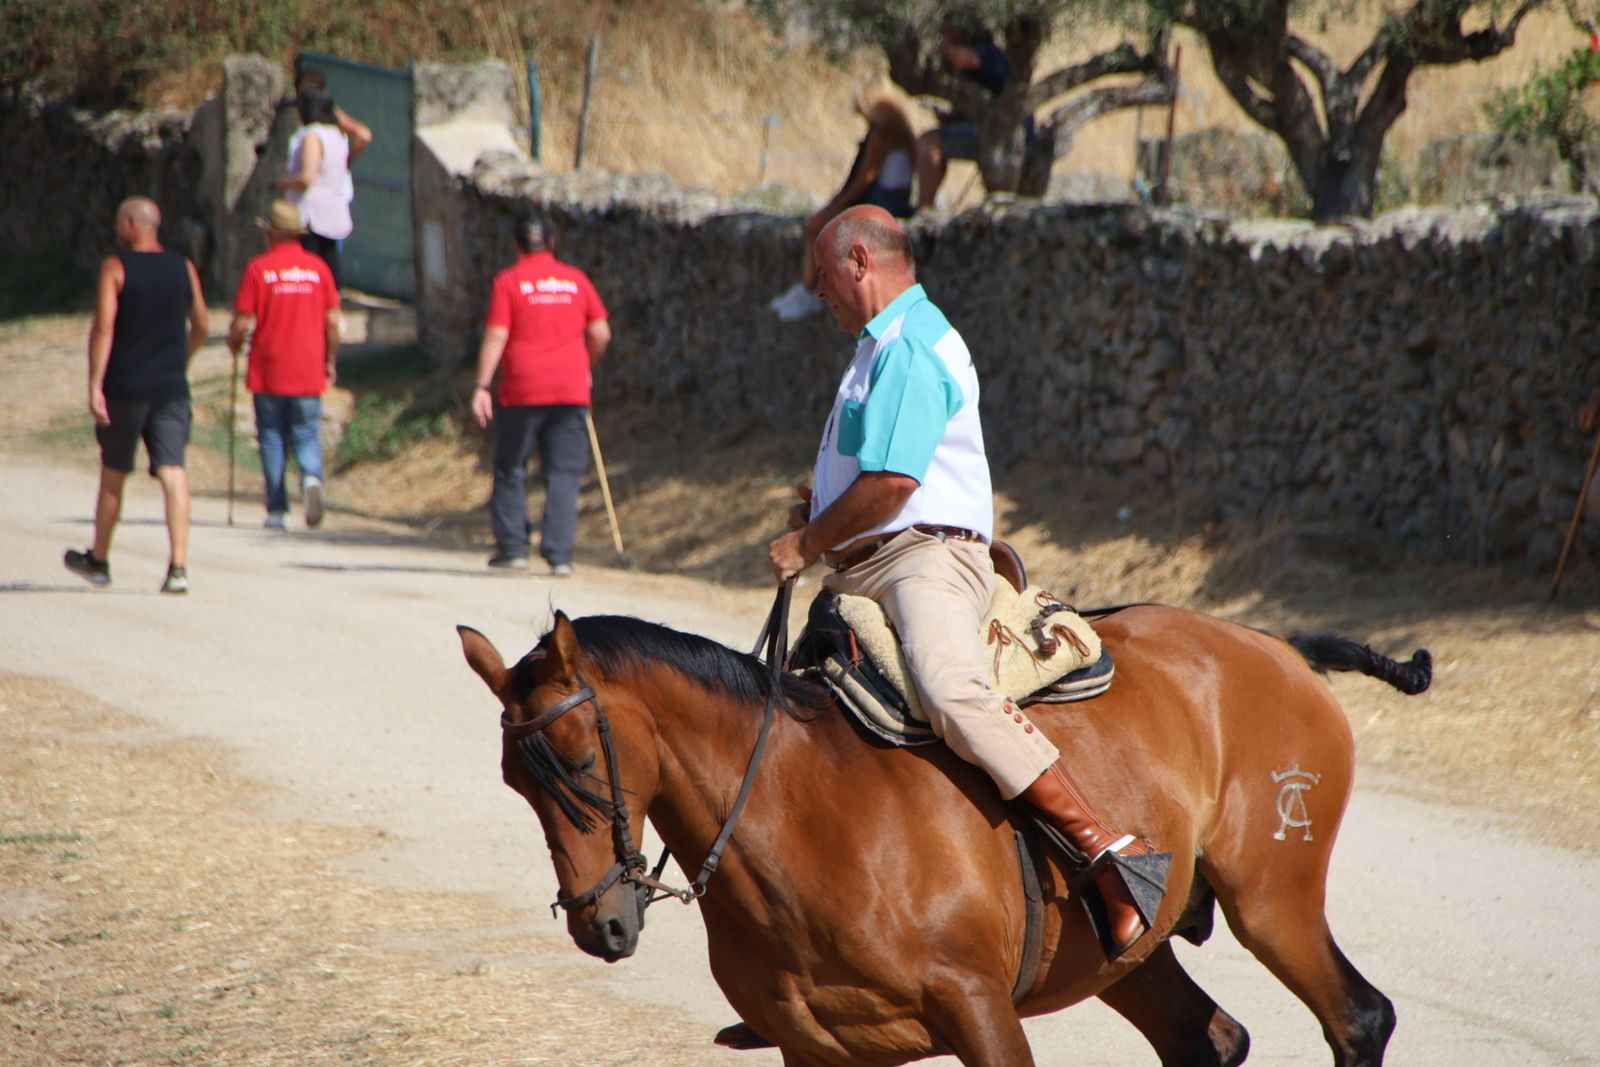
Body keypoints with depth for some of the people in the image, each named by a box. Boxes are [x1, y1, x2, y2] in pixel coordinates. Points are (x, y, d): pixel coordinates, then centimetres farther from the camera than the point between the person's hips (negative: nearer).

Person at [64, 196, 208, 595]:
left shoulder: (116, 267, -7)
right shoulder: (183, 268, 7)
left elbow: (103, 327, -14)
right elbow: (200, 327, 14)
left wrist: (94, 385, -14)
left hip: (125, 388, -3)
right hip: (172, 389, 3)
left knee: (113, 473, 12)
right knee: (173, 473, -4)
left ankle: (98, 560, 27)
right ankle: (178, 566, -16)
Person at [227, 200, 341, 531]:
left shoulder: (258, 268, -6)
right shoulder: (318, 267, 1)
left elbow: (242, 322, -8)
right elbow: (333, 321, 2)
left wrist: (234, 344, 14)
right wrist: (330, 362, 14)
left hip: (268, 371, -2)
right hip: (308, 373, 2)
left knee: (272, 439, 8)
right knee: (306, 435, 9)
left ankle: (278, 510, 6)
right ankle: (311, 477, -21)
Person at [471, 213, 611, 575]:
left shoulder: (508, 281, -1)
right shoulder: (576, 279, 7)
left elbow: (496, 337, -8)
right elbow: (601, 333, 6)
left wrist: (482, 386, -7)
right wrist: (586, 368, 23)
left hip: (522, 390, -2)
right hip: (570, 389, 2)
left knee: (510, 470, 12)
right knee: (564, 474, 3)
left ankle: (512, 548, 10)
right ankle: (559, 555, -3)